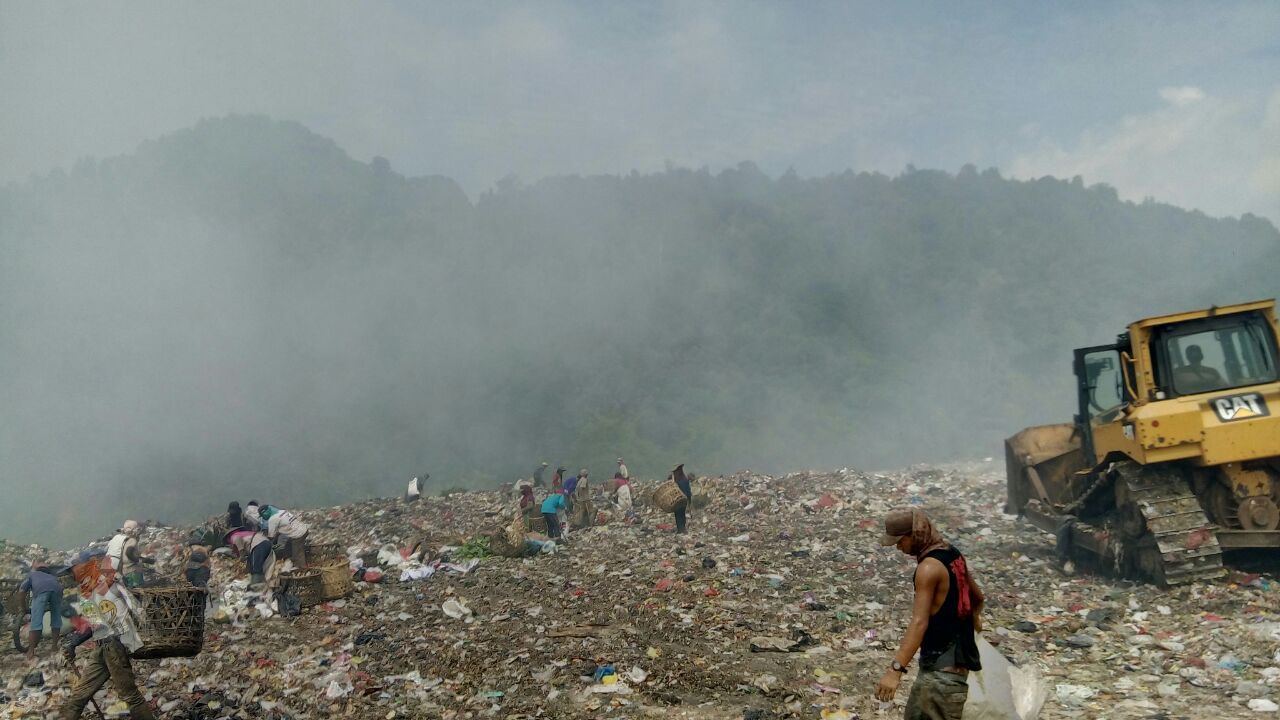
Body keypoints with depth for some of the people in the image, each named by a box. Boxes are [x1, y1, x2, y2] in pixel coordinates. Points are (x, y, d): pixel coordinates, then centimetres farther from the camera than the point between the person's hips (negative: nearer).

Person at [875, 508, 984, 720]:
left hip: (943, 665, -10)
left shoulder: (929, 567, -20)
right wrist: (973, 618, 49)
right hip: (957, 654, 10)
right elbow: (978, 597, 25)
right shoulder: (953, 555, 9)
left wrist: (896, 668, -36)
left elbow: (919, 622, -29)